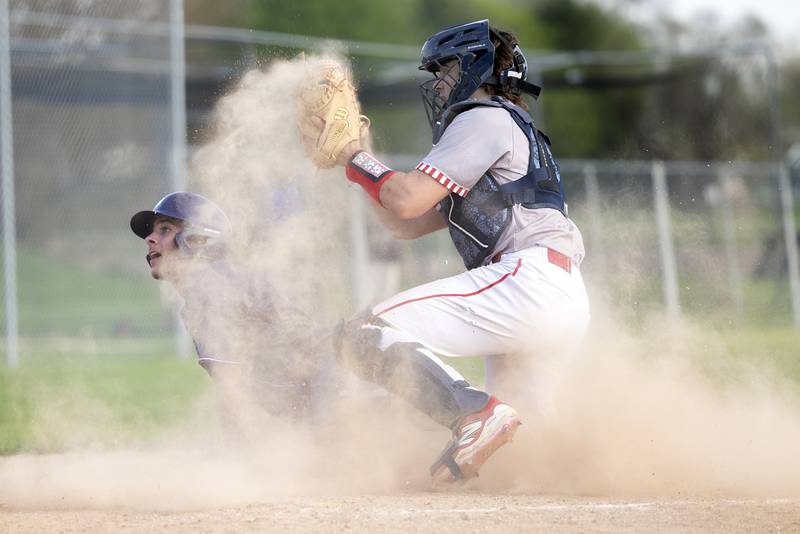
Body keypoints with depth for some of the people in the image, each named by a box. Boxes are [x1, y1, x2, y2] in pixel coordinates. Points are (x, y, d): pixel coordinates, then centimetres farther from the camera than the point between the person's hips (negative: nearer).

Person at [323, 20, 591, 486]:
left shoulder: (485, 119, 3)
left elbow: (406, 201, -8)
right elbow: (407, 226, 31)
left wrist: (356, 158, 8)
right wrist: (358, 158, 26)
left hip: (527, 279, -10)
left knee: (365, 334, -17)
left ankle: (477, 415, -31)